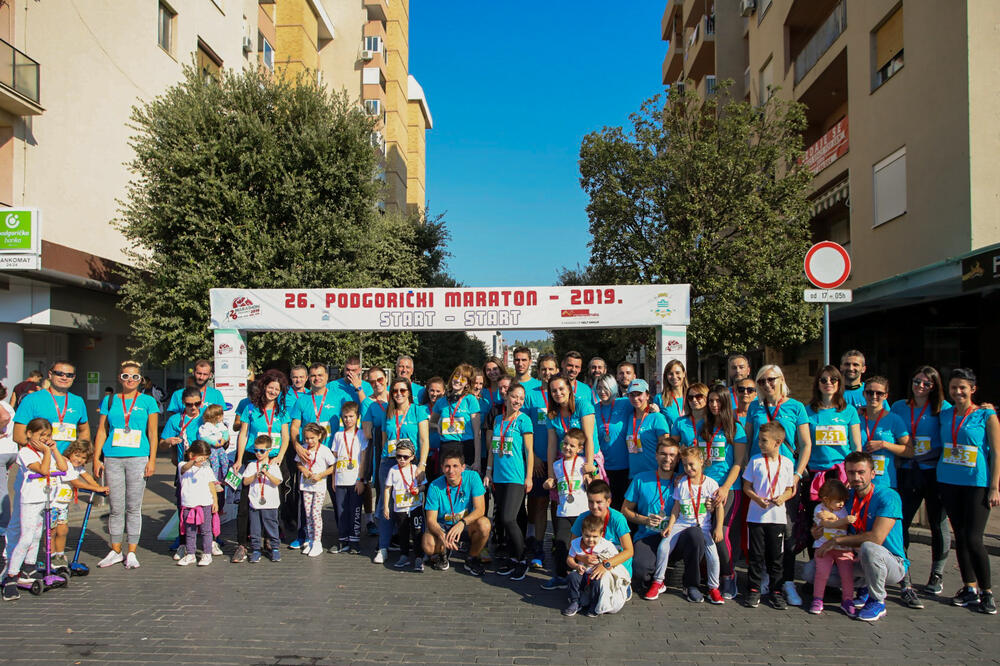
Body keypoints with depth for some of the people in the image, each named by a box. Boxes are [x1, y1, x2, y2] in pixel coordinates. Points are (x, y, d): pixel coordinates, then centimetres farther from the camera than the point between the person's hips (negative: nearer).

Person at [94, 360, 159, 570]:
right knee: (116, 508, 5)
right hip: (113, 458, 2)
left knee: (134, 507, 2)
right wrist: (96, 458, 5)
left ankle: (131, 553, 11)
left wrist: (152, 460, -2)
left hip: (138, 458, -2)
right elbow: (102, 431, 12)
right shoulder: (109, 401, 11)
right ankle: (115, 551, 18)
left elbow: (153, 433, 5)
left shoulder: (147, 401, 6)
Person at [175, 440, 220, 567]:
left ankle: (207, 554, 9)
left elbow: (211, 485, 11)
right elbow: (184, 468, -24)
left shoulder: (206, 468, 9)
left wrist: (215, 501, 3)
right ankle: (190, 555, 18)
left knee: (206, 530, 2)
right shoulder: (183, 465, 1)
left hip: (205, 504, 1)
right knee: (189, 532, 8)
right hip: (188, 505, 0)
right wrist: (193, 462, -45)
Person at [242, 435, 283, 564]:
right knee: (255, 528, 4)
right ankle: (255, 550, 14)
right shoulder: (251, 465, 7)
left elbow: (277, 482, -11)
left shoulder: (273, 465, 0)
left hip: (270, 504, -2)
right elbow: (245, 482, 1)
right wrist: (256, 475, -13)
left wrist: (267, 473, -23)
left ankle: (275, 548, 15)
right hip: (254, 503, 2)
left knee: (271, 527, 4)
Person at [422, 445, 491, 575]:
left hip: (466, 525, 1)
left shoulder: (472, 477, -16)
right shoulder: (435, 487, -17)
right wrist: (442, 535, -39)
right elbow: (431, 520, -17)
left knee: (484, 524, -31)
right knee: (429, 546, -32)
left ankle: (471, 559, -2)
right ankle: (442, 553, 9)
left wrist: (462, 523, -38)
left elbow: (480, 509, -19)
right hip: (442, 526, -1)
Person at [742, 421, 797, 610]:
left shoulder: (787, 463, 2)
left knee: (775, 556, 7)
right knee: (756, 555, 4)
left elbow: (790, 489, 9)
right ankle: (754, 590, 14)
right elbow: (746, 487, 3)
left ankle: (775, 592, 18)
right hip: (756, 515, -1)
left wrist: (783, 497, -12)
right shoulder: (755, 461, 0)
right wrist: (757, 499, -15)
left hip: (777, 517, 1)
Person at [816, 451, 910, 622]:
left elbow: (876, 538, -29)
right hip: (859, 562, 6)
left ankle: (877, 602, -14)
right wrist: (823, 530, -11)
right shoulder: (848, 496, 1)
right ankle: (863, 587, 16)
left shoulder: (888, 496, -19)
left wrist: (836, 540, -25)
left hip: (893, 563, -6)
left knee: (868, 548, -39)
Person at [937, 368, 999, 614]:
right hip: (948, 482, 5)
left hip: (977, 483, -4)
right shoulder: (944, 415, 9)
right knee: (960, 537, 10)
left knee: (973, 539, -8)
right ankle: (970, 588, 21)